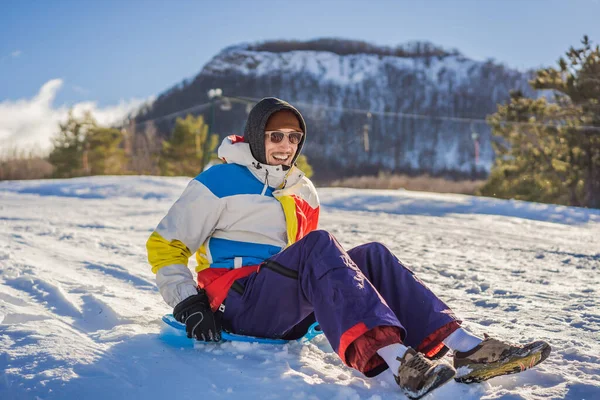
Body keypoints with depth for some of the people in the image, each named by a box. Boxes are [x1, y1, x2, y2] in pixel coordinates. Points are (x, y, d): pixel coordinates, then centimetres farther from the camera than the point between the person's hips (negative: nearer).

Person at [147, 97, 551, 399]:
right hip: (238, 304, -6)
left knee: (373, 255, -15)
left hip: (289, 316, 6)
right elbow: (165, 245, -2)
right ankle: (398, 362, -53)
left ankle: (467, 348, -30)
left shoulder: (303, 193, 18)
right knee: (319, 244, -32)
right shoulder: (220, 183, -1)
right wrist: (188, 305, -14)